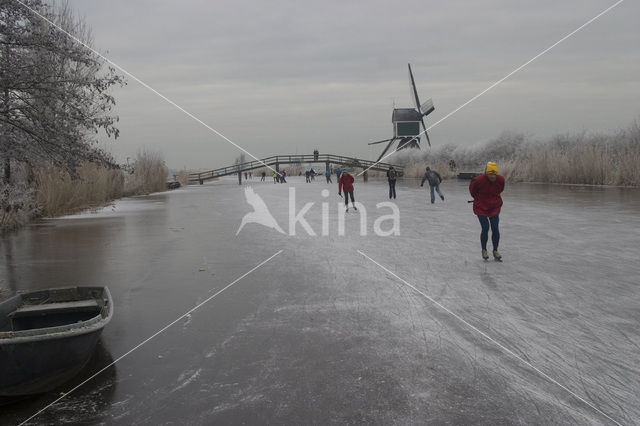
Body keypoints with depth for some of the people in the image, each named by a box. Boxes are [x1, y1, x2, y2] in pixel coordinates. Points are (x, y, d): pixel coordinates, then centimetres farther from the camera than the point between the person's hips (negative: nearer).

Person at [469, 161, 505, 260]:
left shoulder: (500, 180, -10)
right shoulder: (478, 180, -22)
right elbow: (472, 189, 2)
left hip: (494, 207, 3)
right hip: (481, 207, -3)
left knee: (495, 229, -2)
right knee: (485, 228, -10)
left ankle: (495, 251, 13)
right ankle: (484, 250, 9)